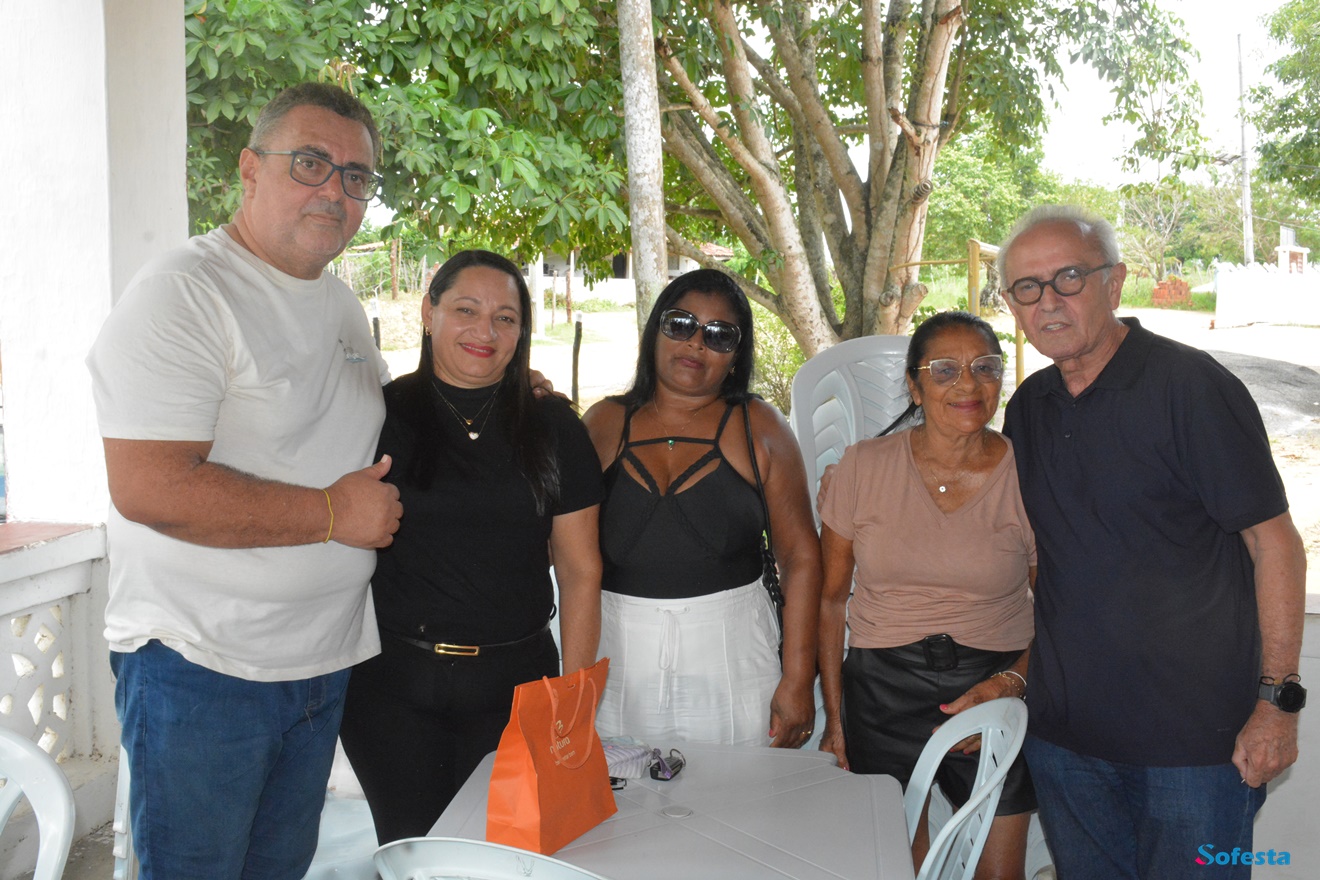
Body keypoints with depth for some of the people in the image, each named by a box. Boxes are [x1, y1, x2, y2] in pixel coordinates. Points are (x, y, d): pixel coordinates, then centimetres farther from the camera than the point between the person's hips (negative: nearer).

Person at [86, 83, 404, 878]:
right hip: (202, 667, -8)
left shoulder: (343, 304, 11)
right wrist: (333, 513, -20)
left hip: (324, 660, 8)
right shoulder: (183, 293, -16)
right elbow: (148, 488, -26)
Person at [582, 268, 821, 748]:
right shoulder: (604, 423, 6)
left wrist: (798, 680, -6)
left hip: (731, 650, -1)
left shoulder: (759, 426, 1)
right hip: (618, 654, 1)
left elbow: (801, 556, -2)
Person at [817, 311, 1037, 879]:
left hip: (997, 688, 0)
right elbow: (829, 599, 4)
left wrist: (1011, 683, -14)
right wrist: (834, 719, 4)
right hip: (881, 688, 1)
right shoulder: (863, 466, -3)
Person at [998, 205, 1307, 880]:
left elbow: (1274, 541, -11)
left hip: (1195, 732, -5)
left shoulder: (1191, 386, -11)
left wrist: (1276, 699, -14)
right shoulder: (1027, 407, 7)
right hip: (1062, 727, 6)